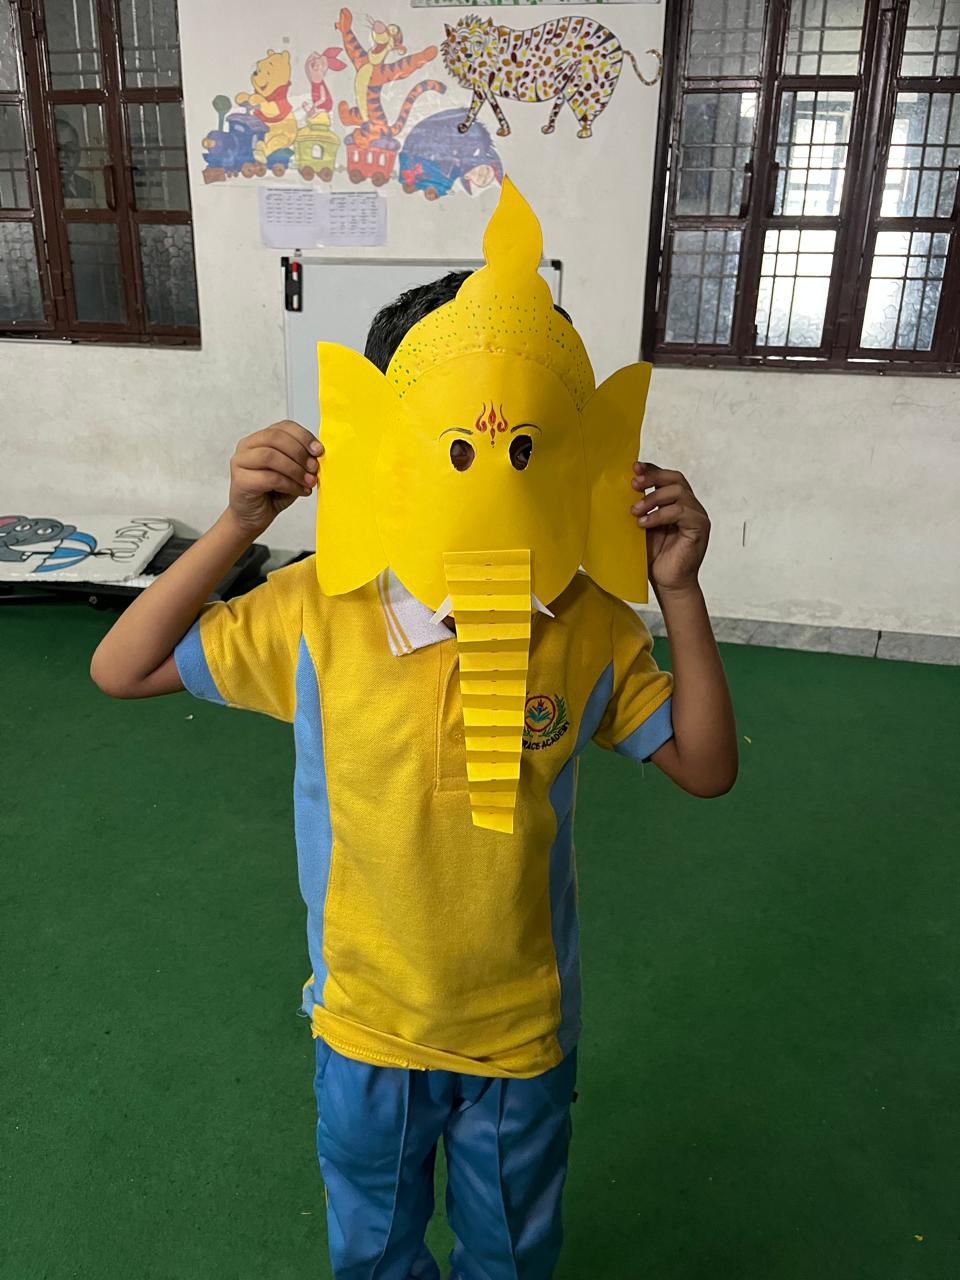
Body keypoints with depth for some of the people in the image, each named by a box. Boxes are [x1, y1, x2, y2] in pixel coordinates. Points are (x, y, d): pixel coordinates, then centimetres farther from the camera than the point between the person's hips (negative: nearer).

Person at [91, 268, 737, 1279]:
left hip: (523, 1031, 1)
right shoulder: (319, 610, -21)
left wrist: (679, 592, -23)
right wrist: (236, 528, -26)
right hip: (366, 1024, 0)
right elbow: (120, 670, -13)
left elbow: (707, 769, -12)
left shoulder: (589, 627, -19)